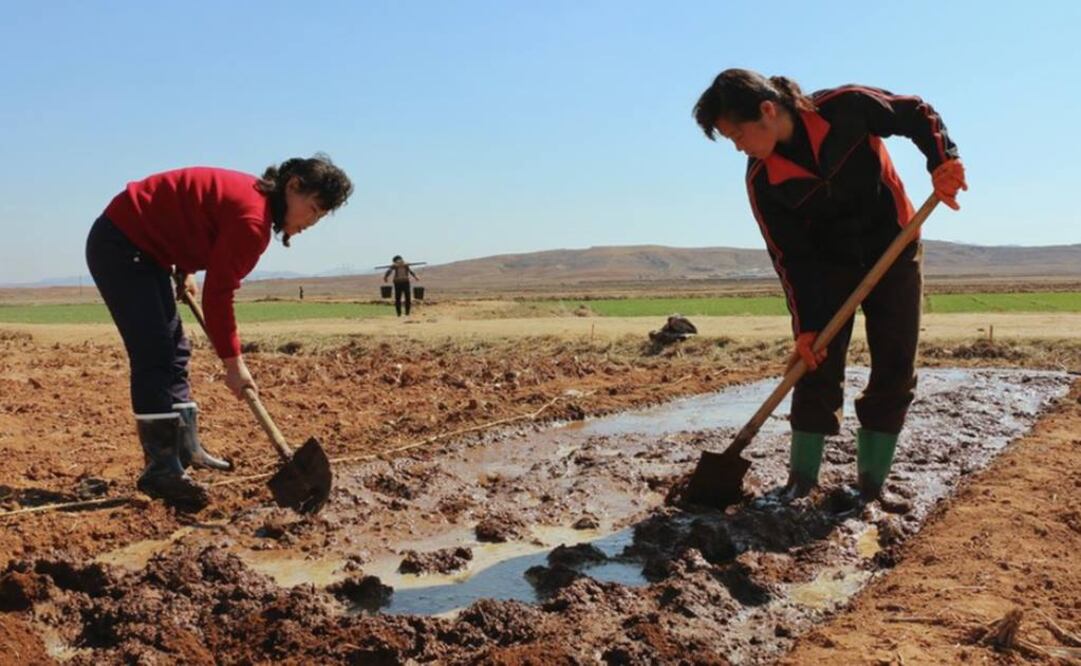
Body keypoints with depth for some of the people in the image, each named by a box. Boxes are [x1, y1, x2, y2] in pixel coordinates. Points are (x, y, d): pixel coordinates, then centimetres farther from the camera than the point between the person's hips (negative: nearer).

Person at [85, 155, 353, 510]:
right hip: (120, 246, -11)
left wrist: (185, 273, 12)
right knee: (155, 357, -14)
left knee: (174, 350, 13)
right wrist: (233, 363, -16)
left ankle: (186, 449, 23)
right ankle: (161, 470, -12)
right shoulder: (252, 218, -25)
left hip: (141, 247, 11)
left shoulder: (254, 196, 4)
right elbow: (218, 294, -22)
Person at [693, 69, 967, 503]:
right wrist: (805, 325, -19)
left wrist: (942, 161, -27)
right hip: (829, 264, 0)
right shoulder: (762, 180, -18)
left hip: (894, 249, 0)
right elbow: (790, 257, -14)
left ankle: (870, 484, 8)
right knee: (817, 369, -7)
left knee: (895, 372, -1)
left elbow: (918, 115, -9)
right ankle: (801, 482, 4)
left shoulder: (847, 108, -24)